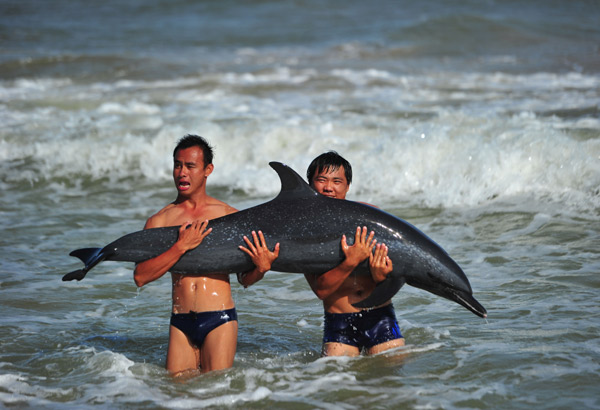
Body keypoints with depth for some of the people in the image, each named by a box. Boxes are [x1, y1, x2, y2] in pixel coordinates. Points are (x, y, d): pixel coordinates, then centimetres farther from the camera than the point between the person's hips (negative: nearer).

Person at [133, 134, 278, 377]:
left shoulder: (230, 216, 5)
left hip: (219, 320, -2)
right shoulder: (160, 220, 7)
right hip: (180, 323, 2)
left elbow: (244, 279, 9)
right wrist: (181, 247, -14)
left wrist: (261, 269, -14)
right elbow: (140, 277, -6)